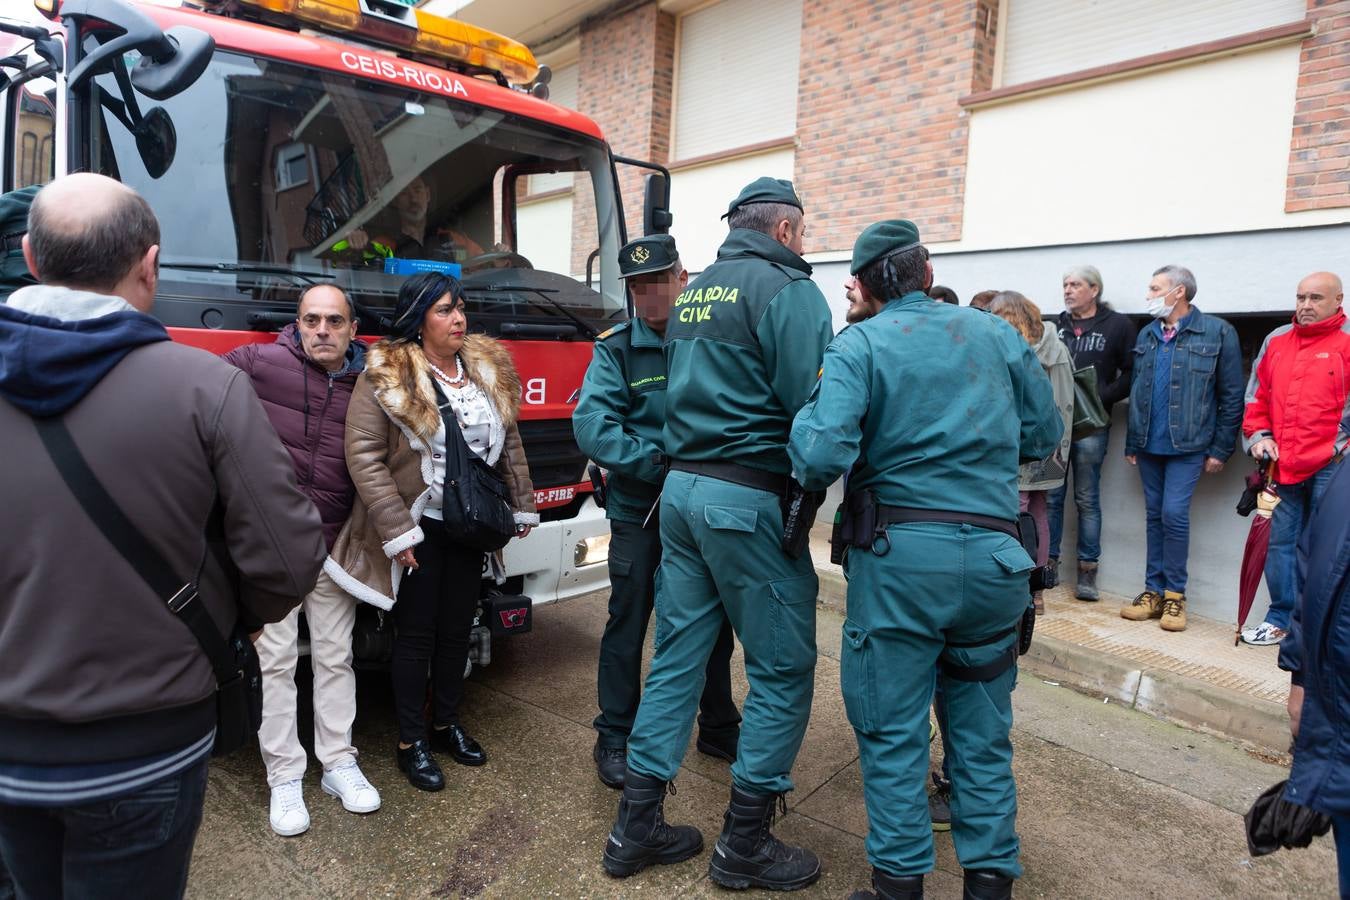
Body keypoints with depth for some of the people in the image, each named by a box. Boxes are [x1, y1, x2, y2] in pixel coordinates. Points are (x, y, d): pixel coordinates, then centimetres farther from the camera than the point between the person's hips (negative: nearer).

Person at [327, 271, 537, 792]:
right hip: (419, 527, -5)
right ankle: (411, 741, 23)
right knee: (417, 633, 6)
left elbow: (510, 443, 11)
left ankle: (447, 723, 35)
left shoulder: (490, 368, 4)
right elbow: (364, 456, -16)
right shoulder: (385, 376, -13)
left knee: (457, 628, 16)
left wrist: (523, 506, 10)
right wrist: (397, 531, -19)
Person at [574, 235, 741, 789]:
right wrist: (657, 463, -26)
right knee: (628, 624, 8)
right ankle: (614, 738, 27)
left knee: (713, 623, 16)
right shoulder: (616, 349, -5)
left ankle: (719, 728, 36)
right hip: (639, 511, -2)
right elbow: (591, 426, -17)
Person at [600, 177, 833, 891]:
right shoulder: (789, 290, -9)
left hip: (681, 487, 8)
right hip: (749, 498, -8)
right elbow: (810, 402, -16)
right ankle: (744, 845, 16)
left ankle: (636, 829, 23)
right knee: (782, 669, 5)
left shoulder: (693, 293, 16)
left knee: (677, 654, 14)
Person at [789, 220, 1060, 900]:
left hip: (899, 555, -4)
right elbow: (1042, 437, 15)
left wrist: (806, 410, 3)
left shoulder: (858, 346, -4)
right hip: (993, 556, 4)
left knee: (894, 732, 9)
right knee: (982, 731, 17)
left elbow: (821, 459, -17)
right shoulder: (997, 335, 9)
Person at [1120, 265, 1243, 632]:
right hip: (1149, 445, 5)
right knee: (1155, 515, 9)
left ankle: (1174, 594, 6)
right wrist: (1131, 443, 13)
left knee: (1174, 513, -9)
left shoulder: (1217, 333, -5)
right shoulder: (1146, 335, 11)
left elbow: (1231, 396, -5)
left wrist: (1220, 449, -6)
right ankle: (1154, 590, 17)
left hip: (1188, 445, -5)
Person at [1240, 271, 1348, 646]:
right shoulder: (1277, 341, 11)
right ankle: (1281, 618, 21)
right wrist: (1258, 436, 4)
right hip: (1283, 464, 5)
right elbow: (1257, 396, 15)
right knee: (1280, 542, 10)